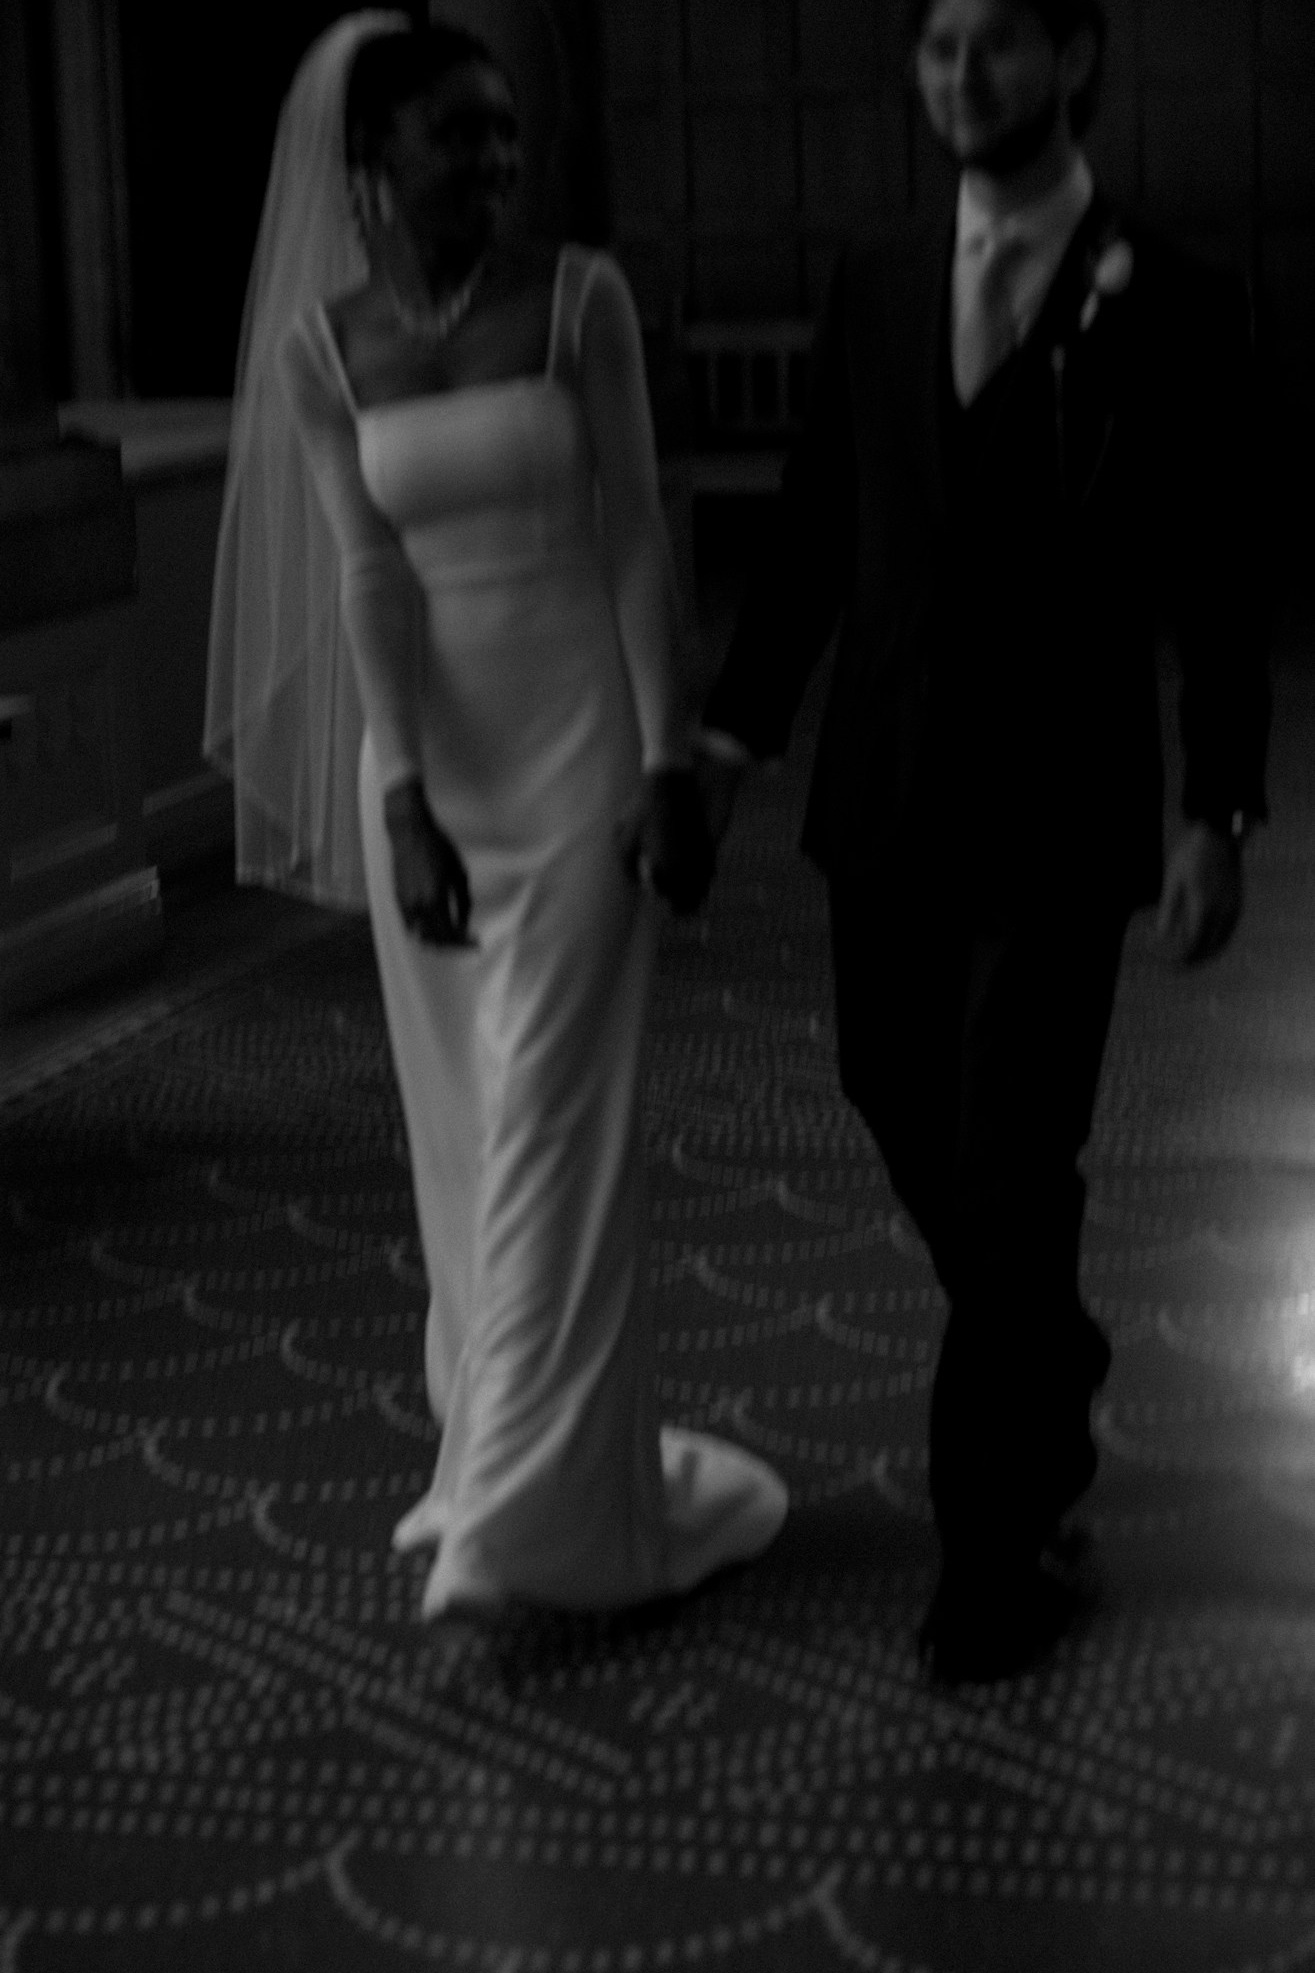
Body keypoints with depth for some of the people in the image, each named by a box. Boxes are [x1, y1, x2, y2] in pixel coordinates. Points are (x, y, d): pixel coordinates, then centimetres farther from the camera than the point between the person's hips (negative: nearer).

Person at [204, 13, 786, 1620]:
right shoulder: (321, 342, 0)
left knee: (551, 1117, -4)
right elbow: (367, 576, -5)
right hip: (423, 743, 3)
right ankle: (509, 1443, 27)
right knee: (460, 1119, 11)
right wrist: (401, 801, -13)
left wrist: (668, 762, -10)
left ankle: (530, 1510, 1)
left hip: (577, 730, -3)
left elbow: (635, 540, -6)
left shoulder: (580, 297, -6)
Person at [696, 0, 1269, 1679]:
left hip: (1054, 817, -4)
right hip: (884, 802, 5)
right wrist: (732, 730, 4)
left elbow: (1215, 583, -5)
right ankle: (1051, 1362, 42)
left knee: (1010, 1171, -3)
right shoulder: (873, 289, 7)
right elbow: (814, 530, 10)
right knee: (908, 1119, 14)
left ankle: (995, 1553, 10)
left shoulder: (1169, 309, -5)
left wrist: (1219, 813, -9)